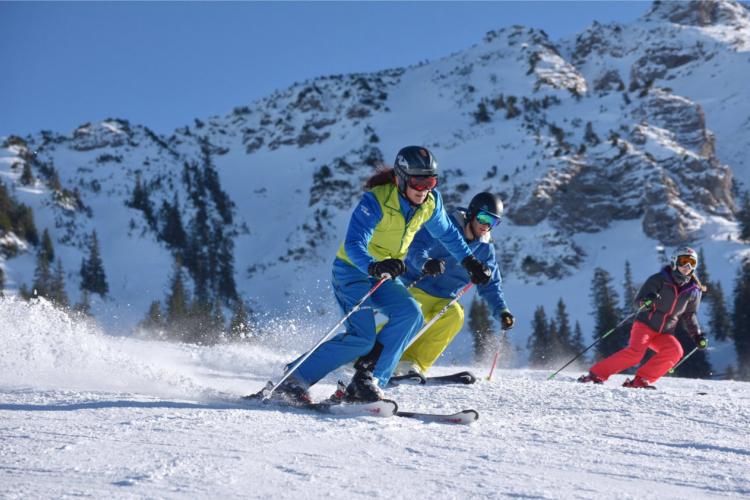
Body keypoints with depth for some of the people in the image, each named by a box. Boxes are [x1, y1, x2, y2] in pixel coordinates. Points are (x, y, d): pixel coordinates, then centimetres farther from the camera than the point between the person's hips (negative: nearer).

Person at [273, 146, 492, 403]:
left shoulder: (430, 202, -8)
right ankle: (293, 379, -13)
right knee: (362, 337, -21)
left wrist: (469, 262, 11)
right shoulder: (375, 201, -27)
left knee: (410, 313, -21)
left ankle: (366, 381, -16)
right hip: (353, 268, -6)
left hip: (384, 273, 6)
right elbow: (353, 245, -36)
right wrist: (373, 267, -54)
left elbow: (447, 233, 12)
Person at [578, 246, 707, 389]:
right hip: (645, 325, -4)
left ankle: (640, 380, -23)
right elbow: (638, 300, -10)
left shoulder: (694, 290, 4)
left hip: (664, 334, 4)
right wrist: (646, 301, -33)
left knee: (675, 351, -26)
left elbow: (689, 316, 17)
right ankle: (596, 374, -18)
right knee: (635, 352, -28)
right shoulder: (659, 279, -7)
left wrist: (697, 335, 5)